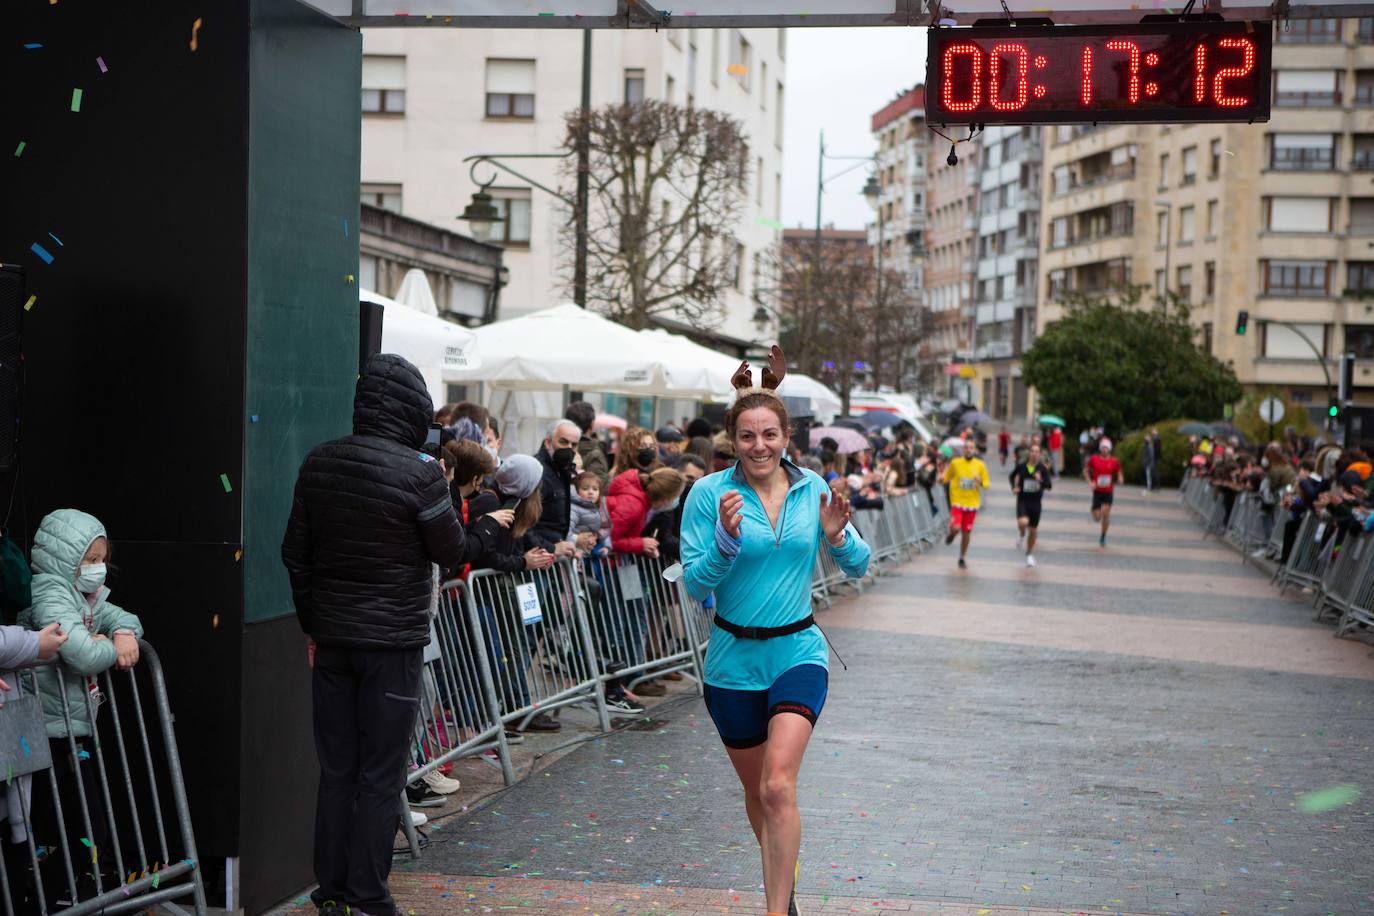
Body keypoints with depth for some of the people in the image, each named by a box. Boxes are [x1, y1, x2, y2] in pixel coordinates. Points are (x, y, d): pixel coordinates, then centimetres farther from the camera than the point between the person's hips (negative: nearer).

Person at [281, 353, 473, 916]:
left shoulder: (318, 464, 2)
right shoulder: (419, 473, -15)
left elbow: (295, 553, 7)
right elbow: (451, 551, -5)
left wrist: (311, 625, 16)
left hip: (332, 637, 5)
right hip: (392, 641, -5)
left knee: (335, 770, 12)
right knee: (381, 775, 3)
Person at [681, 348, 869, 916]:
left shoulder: (812, 490, -1)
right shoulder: (709, 493, -9)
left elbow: (858, 567, 5)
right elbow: (694, 585, -12)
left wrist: (836, 535, -16)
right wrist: (726, 539, -28)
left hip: (797, 651, 0)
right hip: (734, 659, 1)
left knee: (778, 786, -20)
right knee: (755, 791, 16)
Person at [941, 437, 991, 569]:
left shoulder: (980, 465, 1)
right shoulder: (955, 463, -2)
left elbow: (987, 484, 5)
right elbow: (946, 478, 9)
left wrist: (980, 482, -16)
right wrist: (942, 478, -14)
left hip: (972, 503, 2)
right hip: (957, 502, -1)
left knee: (967, 532, 6)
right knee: (956, 528, -19)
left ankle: (962, 559, 24)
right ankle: (951, 534, 19)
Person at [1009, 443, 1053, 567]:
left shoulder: (1042, 468, -6)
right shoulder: (1021, 466, -4)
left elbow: (1049, 486, -13)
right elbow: (1013, 476, 15)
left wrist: (1041, 480, -32)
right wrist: (1014, 487, -1)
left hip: (1035, 502, 1)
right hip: (1022, 500, -1)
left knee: (1033, 530, 10)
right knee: (1023, 522, -29)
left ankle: (1030, 554, 33)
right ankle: (1021, 535, 8)